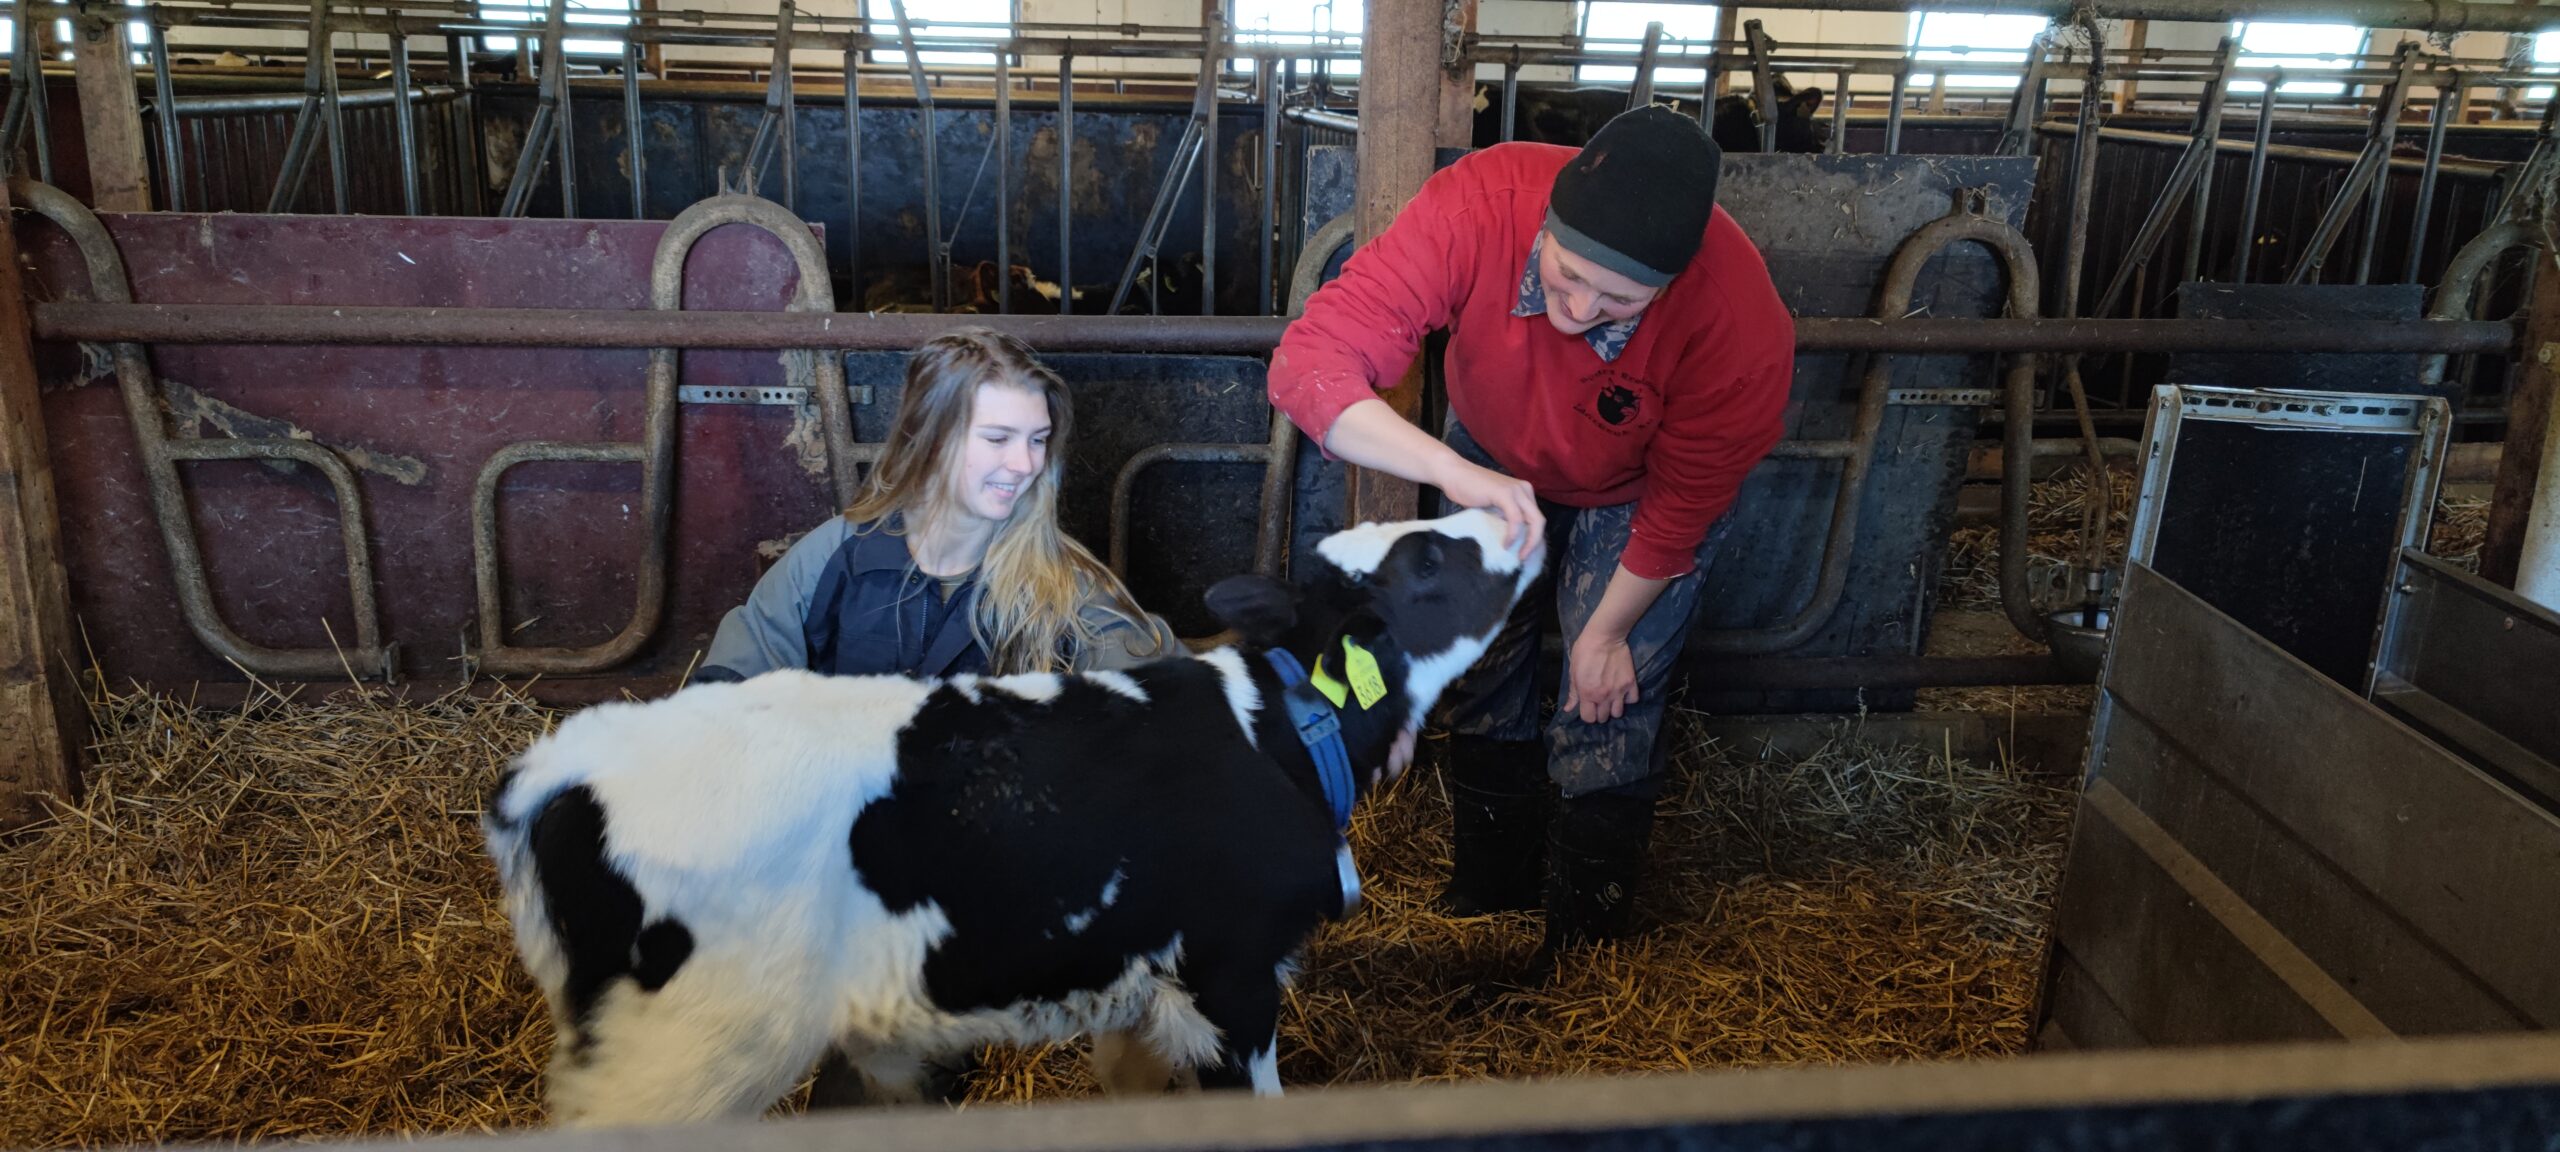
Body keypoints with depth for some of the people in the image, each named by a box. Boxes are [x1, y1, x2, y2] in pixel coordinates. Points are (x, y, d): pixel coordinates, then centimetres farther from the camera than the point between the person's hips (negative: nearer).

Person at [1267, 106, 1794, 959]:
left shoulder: (1742, 325, -39)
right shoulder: (1478, 204, -40)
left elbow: (1685, 504, -21)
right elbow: (1310, 362, -43)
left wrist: (1607, 633, -9)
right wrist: (1452, 471, -57)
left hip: (1631, 494, -2)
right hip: (1494, 457, 2)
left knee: (1606, 721, 0)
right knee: (1481, 686, 11)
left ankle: (1579, 954, 25)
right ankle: (1488, 902, 37)